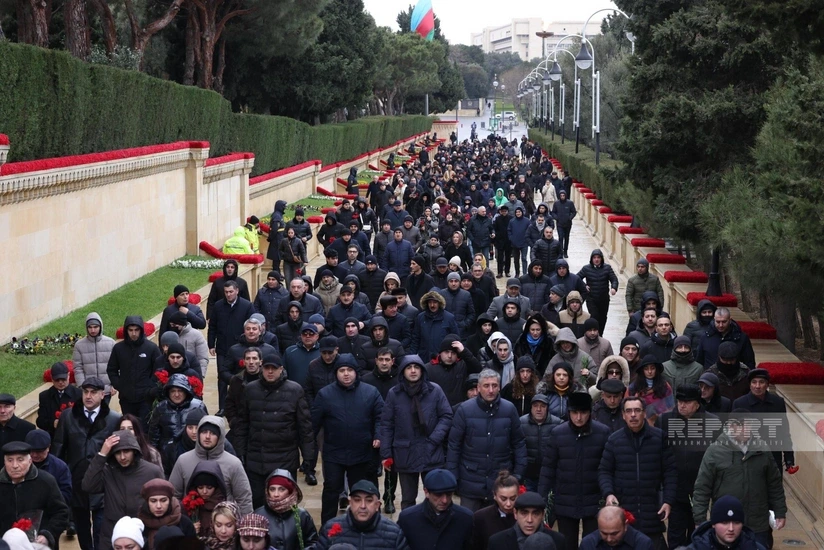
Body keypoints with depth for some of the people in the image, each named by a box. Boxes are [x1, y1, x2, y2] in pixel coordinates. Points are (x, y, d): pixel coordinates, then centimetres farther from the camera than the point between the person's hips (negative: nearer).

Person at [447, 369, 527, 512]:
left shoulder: (509, 409, -3)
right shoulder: (465, 410, -6)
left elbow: (518, 443, 5)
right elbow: (454, 445, -2)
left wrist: (518, 473, 0)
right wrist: (452, 477, -4)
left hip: (501, 481, 1)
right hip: (471, 482, -1)